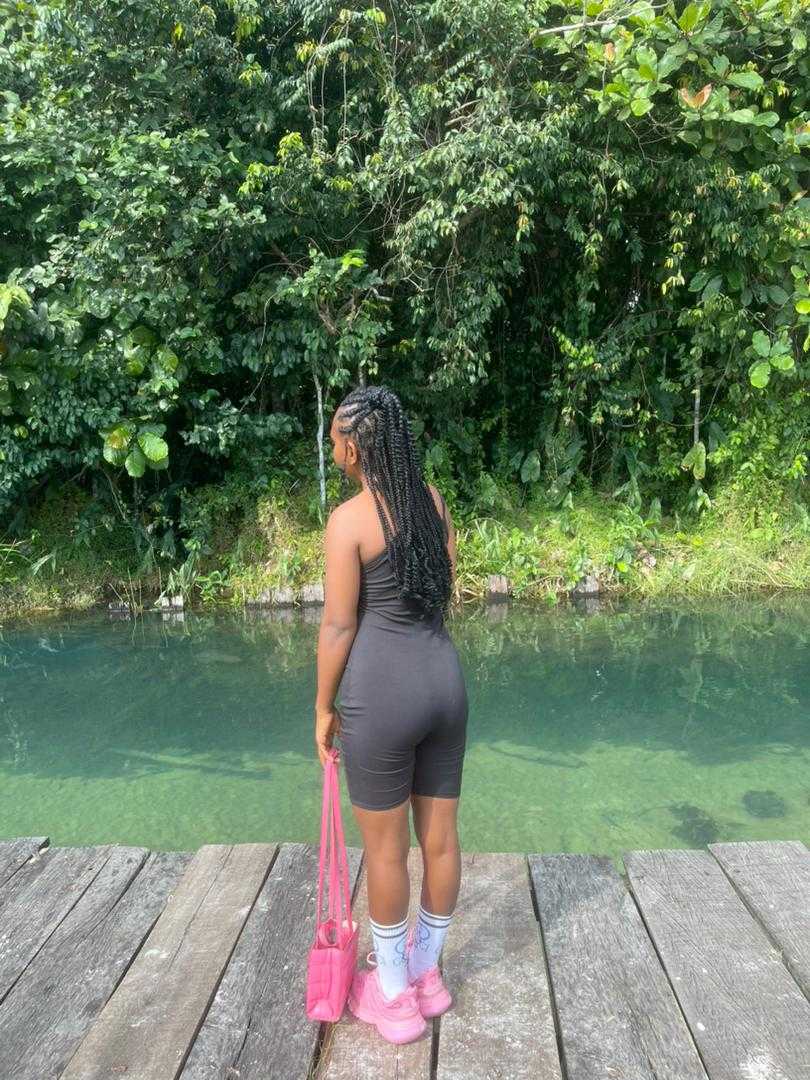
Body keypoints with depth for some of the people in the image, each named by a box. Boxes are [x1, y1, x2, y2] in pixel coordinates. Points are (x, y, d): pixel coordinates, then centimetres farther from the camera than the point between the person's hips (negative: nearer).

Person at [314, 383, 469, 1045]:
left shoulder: (348, 520, -13)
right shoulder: (434, 501, 6)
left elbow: (339, 625, -10)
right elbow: (446, 590, 10)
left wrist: (323, 707, -1)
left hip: (381, 688, -6)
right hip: (444, 675, 7)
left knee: (385, 848, 12)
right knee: (441, 837, 17)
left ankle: (395, 993, 30)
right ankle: (427, 972, 38)